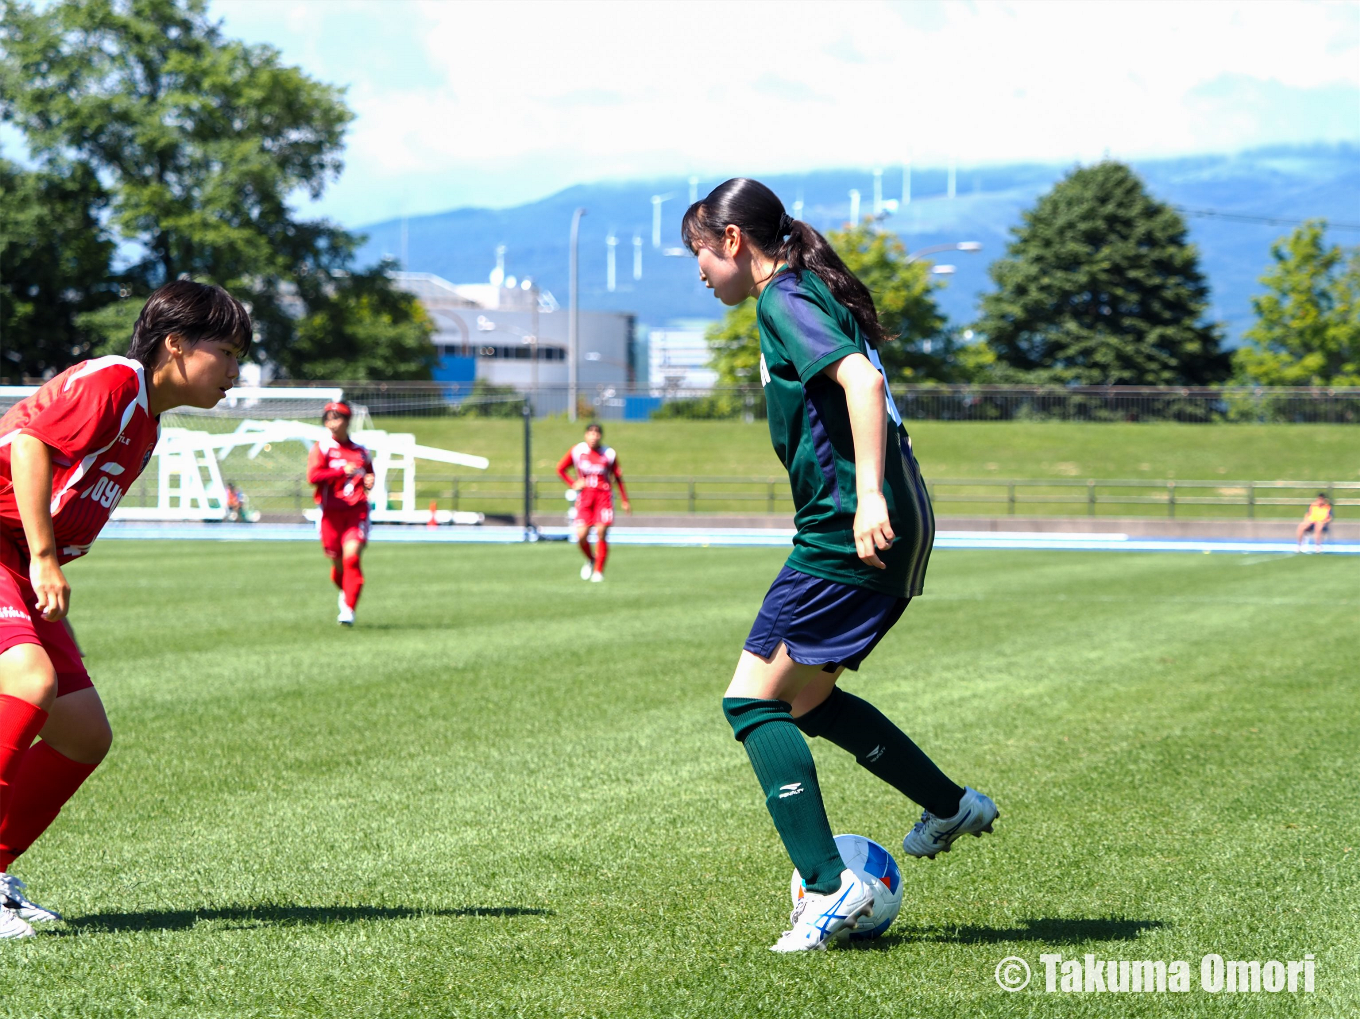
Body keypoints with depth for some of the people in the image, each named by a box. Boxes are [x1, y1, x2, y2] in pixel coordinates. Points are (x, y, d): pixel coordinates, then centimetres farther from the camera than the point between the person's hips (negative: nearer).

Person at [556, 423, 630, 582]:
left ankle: (598, 571, 0)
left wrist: (624, 501, 13)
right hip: (584, 496, 1)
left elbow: (617, 478, 12)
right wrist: (573, 484, 1)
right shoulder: (577, 451, 3)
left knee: (601, 533, -10)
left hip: (604, 496, -1)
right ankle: (590, 560, 20)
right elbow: (560, 469, 14)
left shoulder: (609, 454, 2)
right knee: (581, 535, -10)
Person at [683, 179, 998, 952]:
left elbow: (860, 379, -25)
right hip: (900, 530, 10)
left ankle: (830, 886, -11)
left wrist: (868, 495, -32)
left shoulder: (784, 303, -10)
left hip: (848, 535, -10)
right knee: (807, 697, 22)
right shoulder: (813, 294, 19)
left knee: (753, 700, -7)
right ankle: (952, 806, 30)